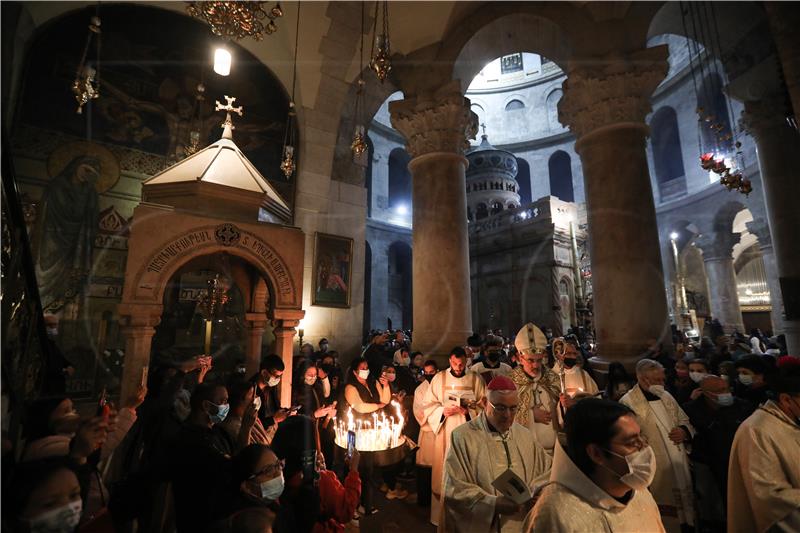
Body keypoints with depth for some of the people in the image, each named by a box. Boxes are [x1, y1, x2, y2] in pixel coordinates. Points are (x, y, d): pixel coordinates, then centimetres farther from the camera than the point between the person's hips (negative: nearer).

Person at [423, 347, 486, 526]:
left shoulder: (476, 379, 0)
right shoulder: (439, 378, 0)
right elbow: (429, 404, 2)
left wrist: (469, 411, -15)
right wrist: (442, 411, -15)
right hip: (445, 432, 0)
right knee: (444, 471, 5)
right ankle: (441, 515, 21)